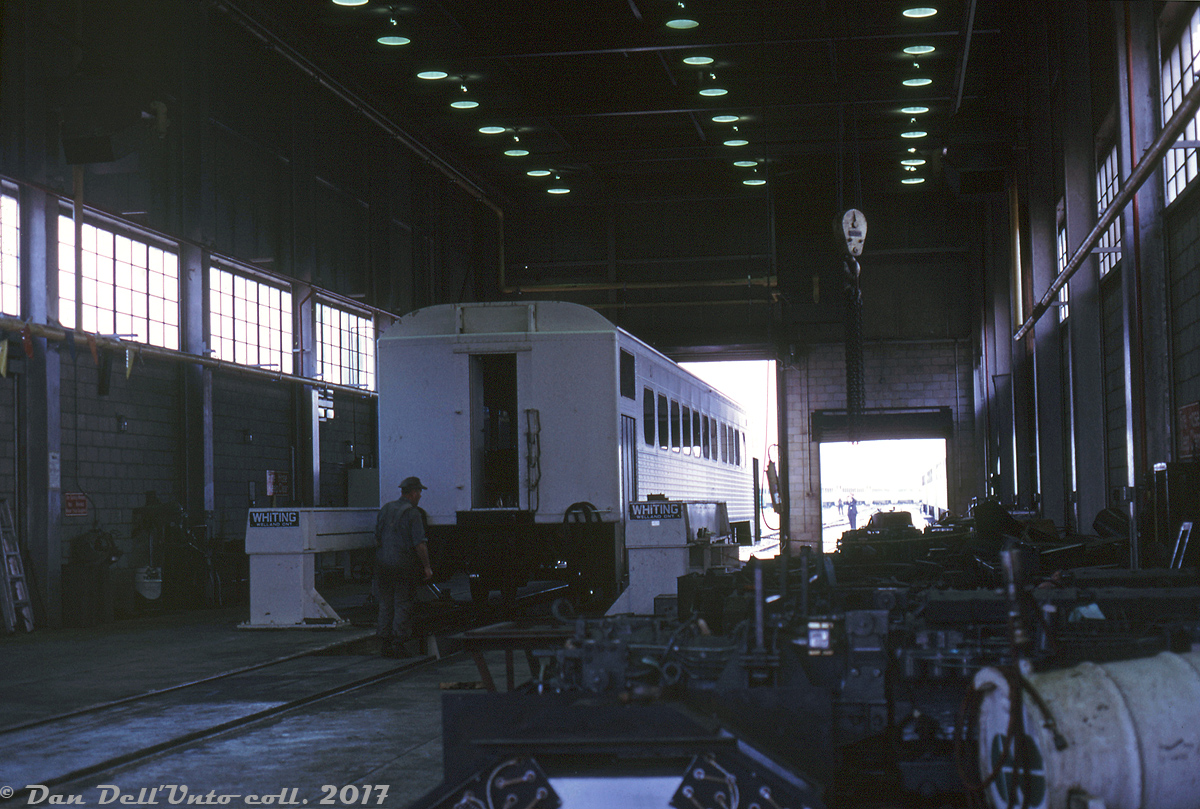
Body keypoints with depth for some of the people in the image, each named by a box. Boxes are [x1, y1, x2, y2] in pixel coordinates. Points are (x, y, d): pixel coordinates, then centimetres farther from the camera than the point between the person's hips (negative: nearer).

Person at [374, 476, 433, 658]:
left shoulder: (385, 509, 10)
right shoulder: (413, 513, -10)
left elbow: (377, 538, 14)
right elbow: (419, 544, -15)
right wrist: (427, 567, -8)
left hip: (383, 565, 6)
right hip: (404, 565, -6)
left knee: (386, 603, 12)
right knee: (403, 604, 0)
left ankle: (384, 643, 12)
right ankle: (398, 644, -1)